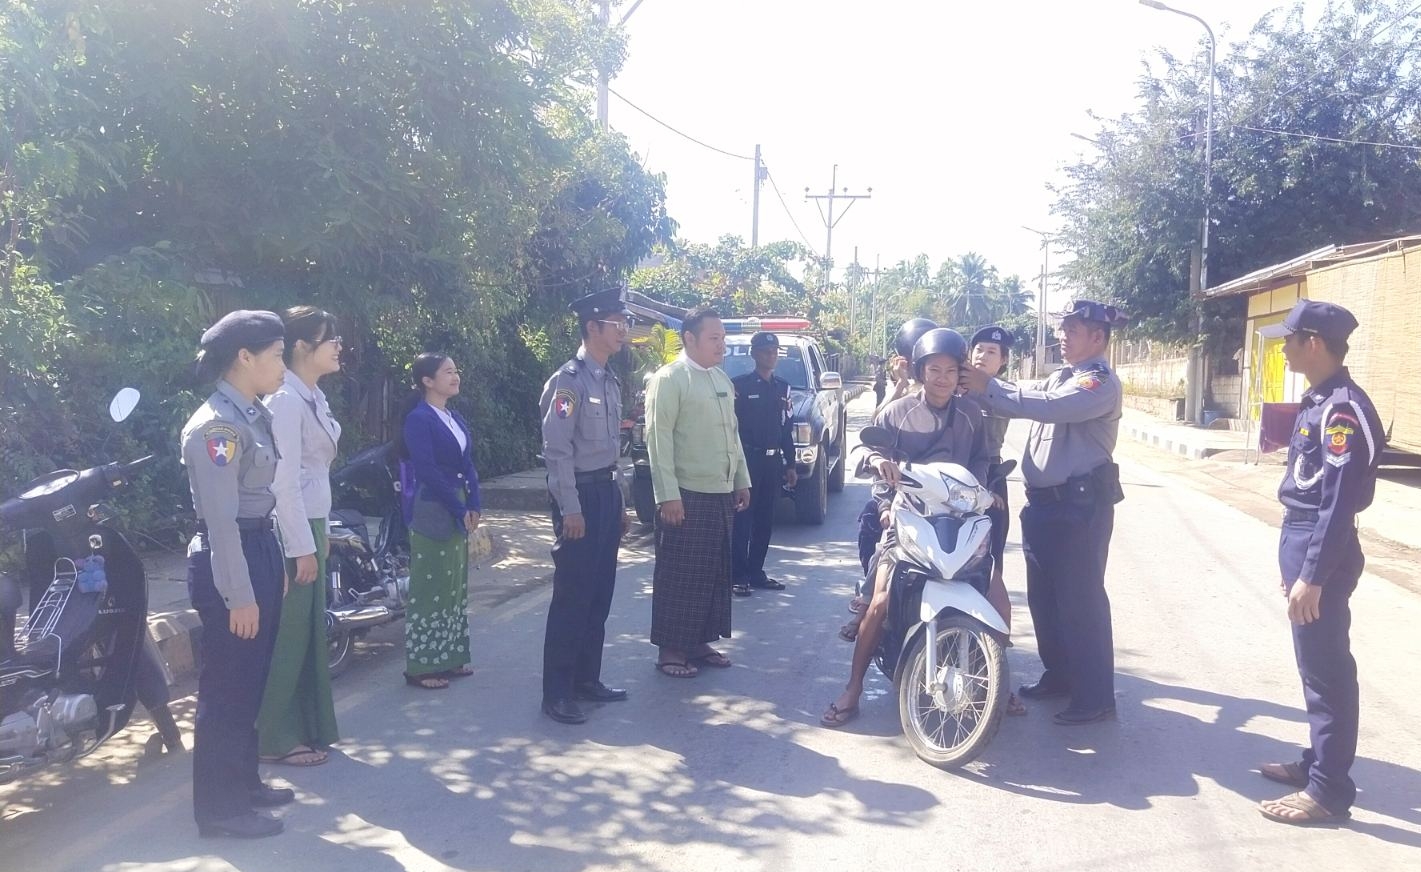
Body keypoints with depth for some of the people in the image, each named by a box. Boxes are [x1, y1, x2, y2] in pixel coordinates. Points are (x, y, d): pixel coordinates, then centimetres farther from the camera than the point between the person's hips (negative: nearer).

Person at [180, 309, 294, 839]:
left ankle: (243, 782, 33)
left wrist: (274, 568, 17)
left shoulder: (253, 415, 10)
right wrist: (238, 594, -20)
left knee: (251, 682, 19)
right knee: (226, 687, 2)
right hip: (230, 559, -9)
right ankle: (219, 808, 14)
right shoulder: (216, 424, -18)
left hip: (260, 550, 10)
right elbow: (220, 519, -21)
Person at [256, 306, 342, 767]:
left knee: (309, 631, 16)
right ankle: (275, 739, 13)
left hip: (310, 524, 10)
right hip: (291, 530, -10)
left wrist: (319, 535, 17)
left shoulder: (314, 397, 12)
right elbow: (284, 481, -21)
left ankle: (308, 727, 27)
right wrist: (302, 547, -20)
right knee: (287, 635, 0)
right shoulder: (286, 399, -18)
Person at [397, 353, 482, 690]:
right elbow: (427, 471, -18)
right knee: (429, 587, -3)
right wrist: (459, 509, -15)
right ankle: (421, 666, 6)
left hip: (459, 512, 9)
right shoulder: (419, 419, -12)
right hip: (432, 512, -8)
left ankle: (449, 658, 24)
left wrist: (473, 505, 0)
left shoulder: (455, 417, 12)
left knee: (456, 585, 13)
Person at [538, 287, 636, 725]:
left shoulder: (611, 382, 13)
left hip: (607, 492, 8)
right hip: (579, 495, -8)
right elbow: (557, 451, -16)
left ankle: (587, 678, 25)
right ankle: (557, 692, 6)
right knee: (572, 596, -3)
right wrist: (570, 509, -18)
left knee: (600, 594, 13)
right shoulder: (569, 380, -13)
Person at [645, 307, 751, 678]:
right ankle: (670, 649, 10)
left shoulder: (722, 379, 14)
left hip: (722, 494, 7)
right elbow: (658, 438, -15)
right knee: (679, 575, 0)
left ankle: (700, 642, 23)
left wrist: (742, 480, 16)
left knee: (714, 573, 12)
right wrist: (668, 494, -20)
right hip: (686, 495, -7)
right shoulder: (669, 379, -10)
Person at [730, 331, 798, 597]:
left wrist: (790, 464, 13)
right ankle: (737, 576, -2)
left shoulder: (783, 387, 13)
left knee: (765, 520, 9)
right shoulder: (739, 385, -5)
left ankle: (756, 572, 17)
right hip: (747, 459, -6)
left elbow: (786, 428, 16)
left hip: (773, 461, 6)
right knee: (742, 519, -6)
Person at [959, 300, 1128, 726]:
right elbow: (1024, 399, 9)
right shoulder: (1060, 377, 20)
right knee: (1042, 595, 15)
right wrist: (982, 388, -8)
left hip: (1081, 504, -9)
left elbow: (1049, 407, -27)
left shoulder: (1101, 382, -12)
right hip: (1044, 500, 9)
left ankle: (1096, 697, 3)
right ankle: (1059, 674, 30)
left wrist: (988, 387, -27)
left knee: (1080, 599, -5)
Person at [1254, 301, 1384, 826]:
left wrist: (1312, 575, -23)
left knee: (1326, 669, -2)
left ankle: (1329, 790, 8)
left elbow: (1340, 501, -23)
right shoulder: (1317, 402, 12)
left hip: (1322, 552, -10)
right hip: (1303, 542, 10)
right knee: (1315, 665, 18)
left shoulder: (1344, 408, -19)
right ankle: (1318, 761, 30)